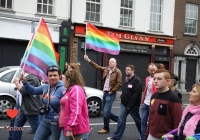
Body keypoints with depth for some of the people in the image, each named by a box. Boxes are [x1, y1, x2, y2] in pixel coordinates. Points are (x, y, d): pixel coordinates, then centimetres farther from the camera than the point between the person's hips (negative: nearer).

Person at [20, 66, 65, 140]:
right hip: (45, 121, 7)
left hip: (56, 123, -7)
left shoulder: (62, 90, -20)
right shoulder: (45, 87, 3)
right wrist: (25, 82, 6)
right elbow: (33, 91, 18)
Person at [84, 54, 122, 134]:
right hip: (105, 93, 7)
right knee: (105, 111, 12)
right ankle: (119, 119, 29)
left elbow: (119, 84, -13)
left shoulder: (118, 72, -9)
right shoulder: (106, 69, 10)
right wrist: (89, 60, 2)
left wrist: (112, 91, -13)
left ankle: (106, 128, 9)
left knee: (106, 111, -7)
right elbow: (97, 67, 8)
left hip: (111, 94, -7)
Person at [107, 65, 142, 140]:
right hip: (124, 104, 7)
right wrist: (122, 97, 7)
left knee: (138, 120, 8)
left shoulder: (137, 80, -15)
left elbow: (137, 94, -21)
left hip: (133, 105, -7)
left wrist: (130, 105, -20)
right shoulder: (126, 79, 13)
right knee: (121, 120, 2)